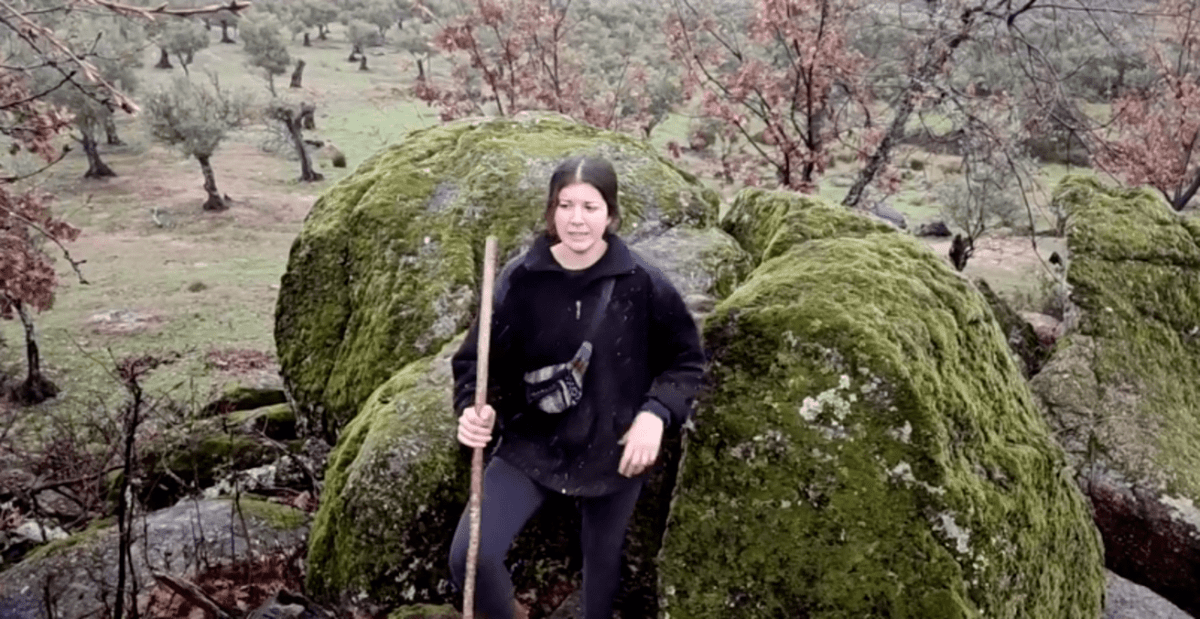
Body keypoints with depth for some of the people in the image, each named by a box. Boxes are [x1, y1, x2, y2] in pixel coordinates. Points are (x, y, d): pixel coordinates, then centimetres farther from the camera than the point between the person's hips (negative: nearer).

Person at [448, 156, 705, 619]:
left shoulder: (642, 284, -11)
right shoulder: (520, 280, -11)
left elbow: (685, 360, 0)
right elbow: (478, 359, -3)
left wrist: (656, 413, -16)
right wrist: (476, 410, -22)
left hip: (614, 452, 0)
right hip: (531, 447, 0)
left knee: (602, 558, 19)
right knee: (469, 556, -13)